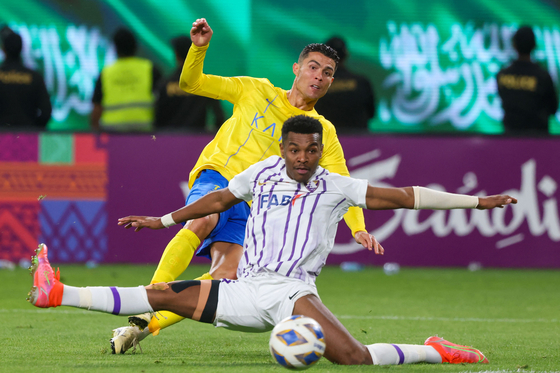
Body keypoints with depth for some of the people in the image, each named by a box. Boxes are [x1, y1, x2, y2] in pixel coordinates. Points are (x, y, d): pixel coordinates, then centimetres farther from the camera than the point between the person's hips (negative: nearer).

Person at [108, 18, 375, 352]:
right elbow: (190, 83, 10)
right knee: (201, 222, -37)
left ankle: (149, 323, -18)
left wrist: (358, 228, -12)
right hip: (217, 177, -2)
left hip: (251, 208, 2)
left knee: (227, 277, -23)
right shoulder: (257, 91, 10)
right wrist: (199, 47, -10)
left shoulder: (324, 133, 13)